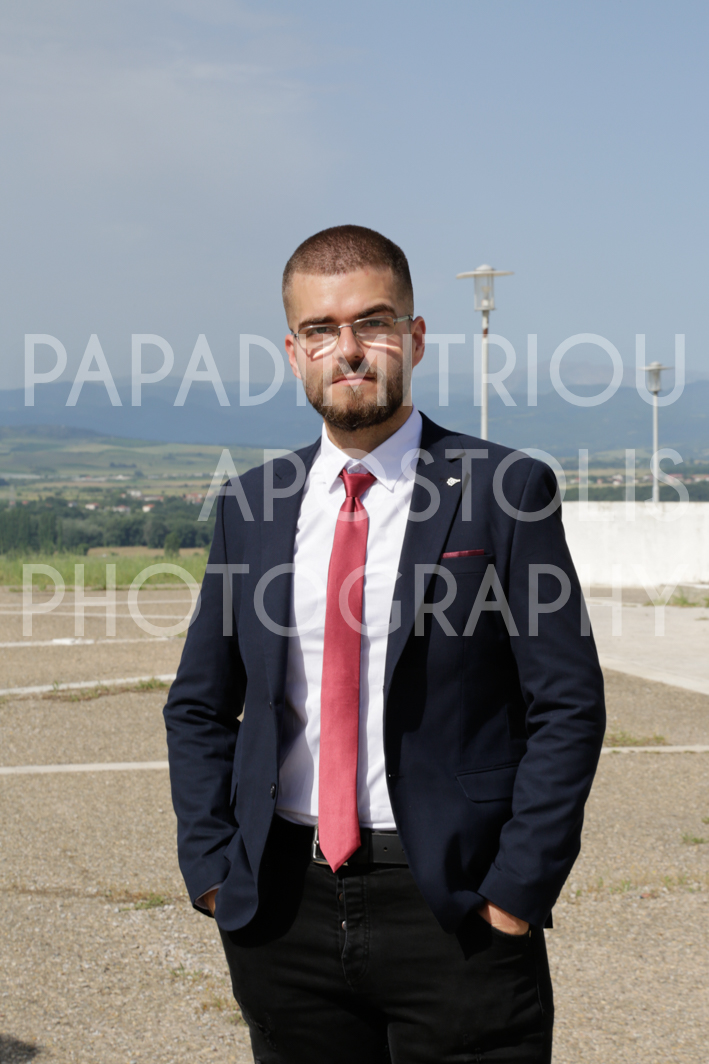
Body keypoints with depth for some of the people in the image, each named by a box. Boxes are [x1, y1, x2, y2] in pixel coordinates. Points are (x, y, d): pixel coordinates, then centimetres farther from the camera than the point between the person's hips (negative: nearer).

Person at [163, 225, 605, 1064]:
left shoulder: (506, 492, -4)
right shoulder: (252, 505, 7)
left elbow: (568, 705, -6)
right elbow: (199, 705, 14)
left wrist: (517, 890, -11)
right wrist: (211, 869, 3)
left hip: (453, 909, -3)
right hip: (284, 912, 3)